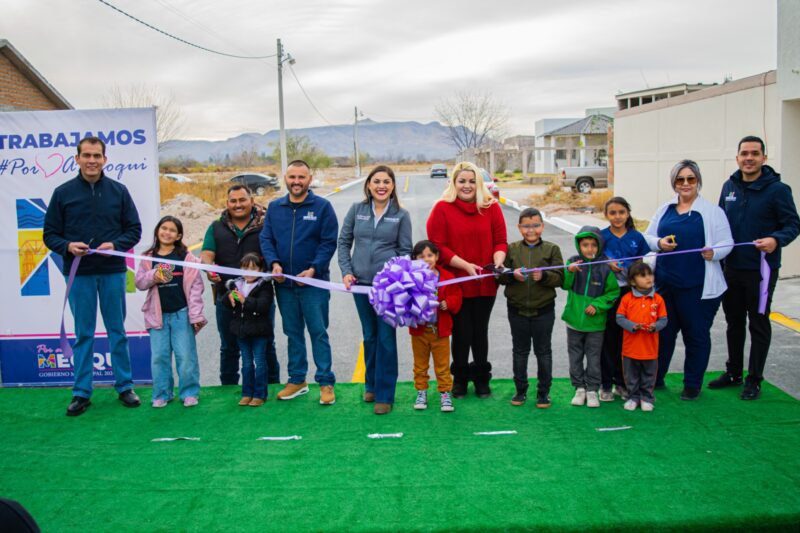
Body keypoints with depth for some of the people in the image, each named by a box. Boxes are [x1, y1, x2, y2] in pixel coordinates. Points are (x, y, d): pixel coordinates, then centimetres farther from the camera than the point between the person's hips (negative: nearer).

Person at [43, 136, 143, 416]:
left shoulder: (118, 191, 3)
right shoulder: (63, 193, 2)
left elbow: (134, 229, 5)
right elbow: (50, 234, 4)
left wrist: (115, 244, -13)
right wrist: (68, 246, -16)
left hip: (113, 271, 0)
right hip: (79, 274, 0)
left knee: (117, 331, 9)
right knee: (83, 334, 7)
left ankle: (125, 386, 20)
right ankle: (81, 393, 15)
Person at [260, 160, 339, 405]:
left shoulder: (322, 206, -5)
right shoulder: (274, 207, 6)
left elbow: (329, 242, -8)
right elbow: (266, 239, 6)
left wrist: (313, 269, -18)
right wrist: (273, 263, -12)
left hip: (314, 283, -4)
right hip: (284, 283, 4)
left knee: (318, 332, 1)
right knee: (293, 333, 14)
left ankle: (326, 383, 10)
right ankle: (297, 380, 25)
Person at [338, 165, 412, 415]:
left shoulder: (401, 215, 0)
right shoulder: (356, 209, 4)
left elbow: (405, 250, 2)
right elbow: (344, 242, 9)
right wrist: (346, 271, -2)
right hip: (361, 282, 2)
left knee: (386, 337, -3)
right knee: (369, 335, 14)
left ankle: (384, 394, 7)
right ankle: (371, 384, 31)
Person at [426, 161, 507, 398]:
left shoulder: (491, 207, 3)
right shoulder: (442, 209, -5)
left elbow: (500, 241, 5)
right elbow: (438, 246, -9)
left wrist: (498, 261, -16)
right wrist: (466, 265, -19)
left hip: (485, 284, 2)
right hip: (456, 283, -2)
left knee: (480, 332, 13)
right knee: (462, 333, 5)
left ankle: (481, 378, 30)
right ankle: (460, 378, 26)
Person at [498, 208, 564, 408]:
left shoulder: (552, 249, -2)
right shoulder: (512, 249, 1)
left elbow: (560, 278, -6)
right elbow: (500, 276, 0)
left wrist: (544, 276, -24)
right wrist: (512, 274, -19)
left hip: (543, 310, -1)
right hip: (517, 309, 2)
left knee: (543, 351, 8)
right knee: (520, 350, 13)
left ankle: (543, 392, 20)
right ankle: (521, 390, 26)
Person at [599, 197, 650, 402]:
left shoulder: (637, 237, 4)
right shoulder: (601, 236, -1)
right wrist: (607, 264, -17)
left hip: (629, 294, 2)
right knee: (607, 339, 4)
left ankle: (622, 383, 20)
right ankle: (605, 385, 14)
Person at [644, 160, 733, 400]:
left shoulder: (712, 211, -2)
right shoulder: (665, 210, 11)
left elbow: (727, 243, -4)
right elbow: (647, 237, 13)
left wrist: (713, 252, -24)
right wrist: (659, 243, -8)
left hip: (698, 288, -3)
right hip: (665, 284, 4)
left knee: (696, 335, 7)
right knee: (662, 332, 12)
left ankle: (692, 385, 21)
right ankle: (655, 379, 26)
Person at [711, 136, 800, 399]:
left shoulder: (777, 189, -10)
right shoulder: (729, 186, 6)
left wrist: (776, 240, -28)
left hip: (761, 270, -5)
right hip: (732, 268, 5)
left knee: (758, 325, 6)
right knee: (734, 322, 16)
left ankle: (754, 380, 17)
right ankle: (733, 372, 31)